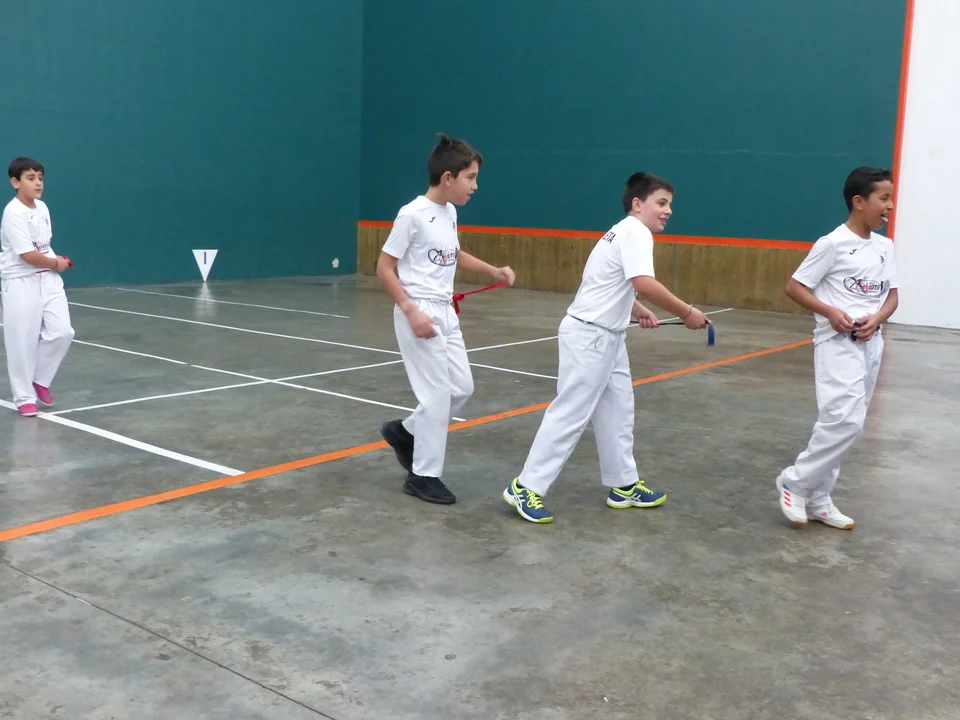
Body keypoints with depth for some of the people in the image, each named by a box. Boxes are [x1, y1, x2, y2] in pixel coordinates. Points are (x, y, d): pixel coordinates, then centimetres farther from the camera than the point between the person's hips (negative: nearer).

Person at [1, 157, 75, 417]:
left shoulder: (42, 208, 7)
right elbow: (28, 255, -20)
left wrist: (55, 261, -1)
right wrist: (56, 263, -5)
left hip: (48, 279, 6)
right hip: (21, 283, -6)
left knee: (62, 332, -2)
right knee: (22, 342, 1)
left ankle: (40, 380, 21)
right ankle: (24, 397, 15)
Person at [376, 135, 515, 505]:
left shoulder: (450, 212, 8)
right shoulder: (412, 214, -16)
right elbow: (384, 268, -14)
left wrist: (494, 271, 14)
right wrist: (411, 312, -21)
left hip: (445, 313, 8)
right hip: (418, 314, -8)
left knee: (462, 387, 11)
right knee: (437, 394, -4)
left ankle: (405, 432, 30)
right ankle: (424, 476, 11)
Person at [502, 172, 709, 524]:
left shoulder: (626, 232, 16)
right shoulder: (635, 232, -15)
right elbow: (645, 284, -30)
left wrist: (637, 310, 15)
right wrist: (687, 313, -21)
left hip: (607, 336, 11)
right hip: (588, 336, -11)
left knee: (618, 408, 15)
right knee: (571, 413, -7)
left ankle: (624, 485, 25)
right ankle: (526, 487, -1)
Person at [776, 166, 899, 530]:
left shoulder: (885, 247, 9)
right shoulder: (832, 244, -10)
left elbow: (892, 296, 15)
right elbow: (793, 287, -8)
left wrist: (876, 319, -6)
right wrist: (830, 312, -20)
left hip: (870, 344, 7)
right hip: (837, 342, -7)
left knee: (847, 422, 9)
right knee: (846, 420, -18)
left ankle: (818, 500, 19)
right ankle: (795, 481, 2)